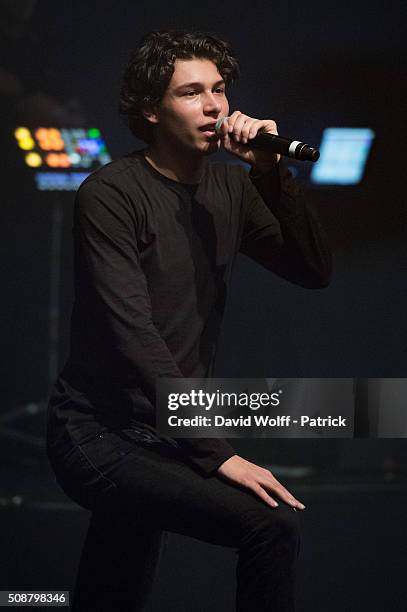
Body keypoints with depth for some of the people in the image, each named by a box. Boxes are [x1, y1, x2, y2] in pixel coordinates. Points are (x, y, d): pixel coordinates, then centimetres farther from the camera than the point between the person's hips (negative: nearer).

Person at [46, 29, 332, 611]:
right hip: (100, 437, -8)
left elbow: (315, 270, -1)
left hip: (165, 436, 8)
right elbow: (134, 337, -23)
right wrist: (215, 453, -28)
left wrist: (273, 174, -15)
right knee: (273, 523, -24)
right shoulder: (110, 194, -15)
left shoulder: (229, 187, 6)